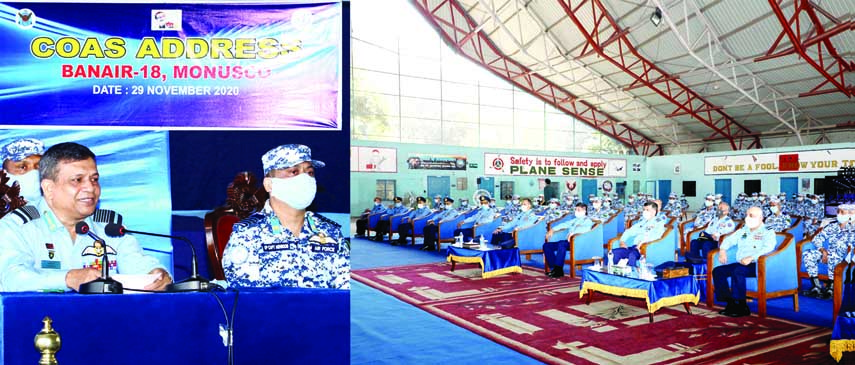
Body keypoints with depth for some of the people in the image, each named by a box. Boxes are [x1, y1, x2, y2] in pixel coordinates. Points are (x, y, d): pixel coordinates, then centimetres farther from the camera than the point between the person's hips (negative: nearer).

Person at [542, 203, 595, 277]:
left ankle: (558, 270, -35)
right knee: (546, 245, -9)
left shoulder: (587, 220, 6)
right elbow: (564, 224, 24)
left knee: (561, 244, -38)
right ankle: (553, 268, -15)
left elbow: (587, 228, -16)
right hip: (567, 242, 8)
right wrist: (553, 229, 7)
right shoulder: (575, 220, 30)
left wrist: (573, 232, -30)